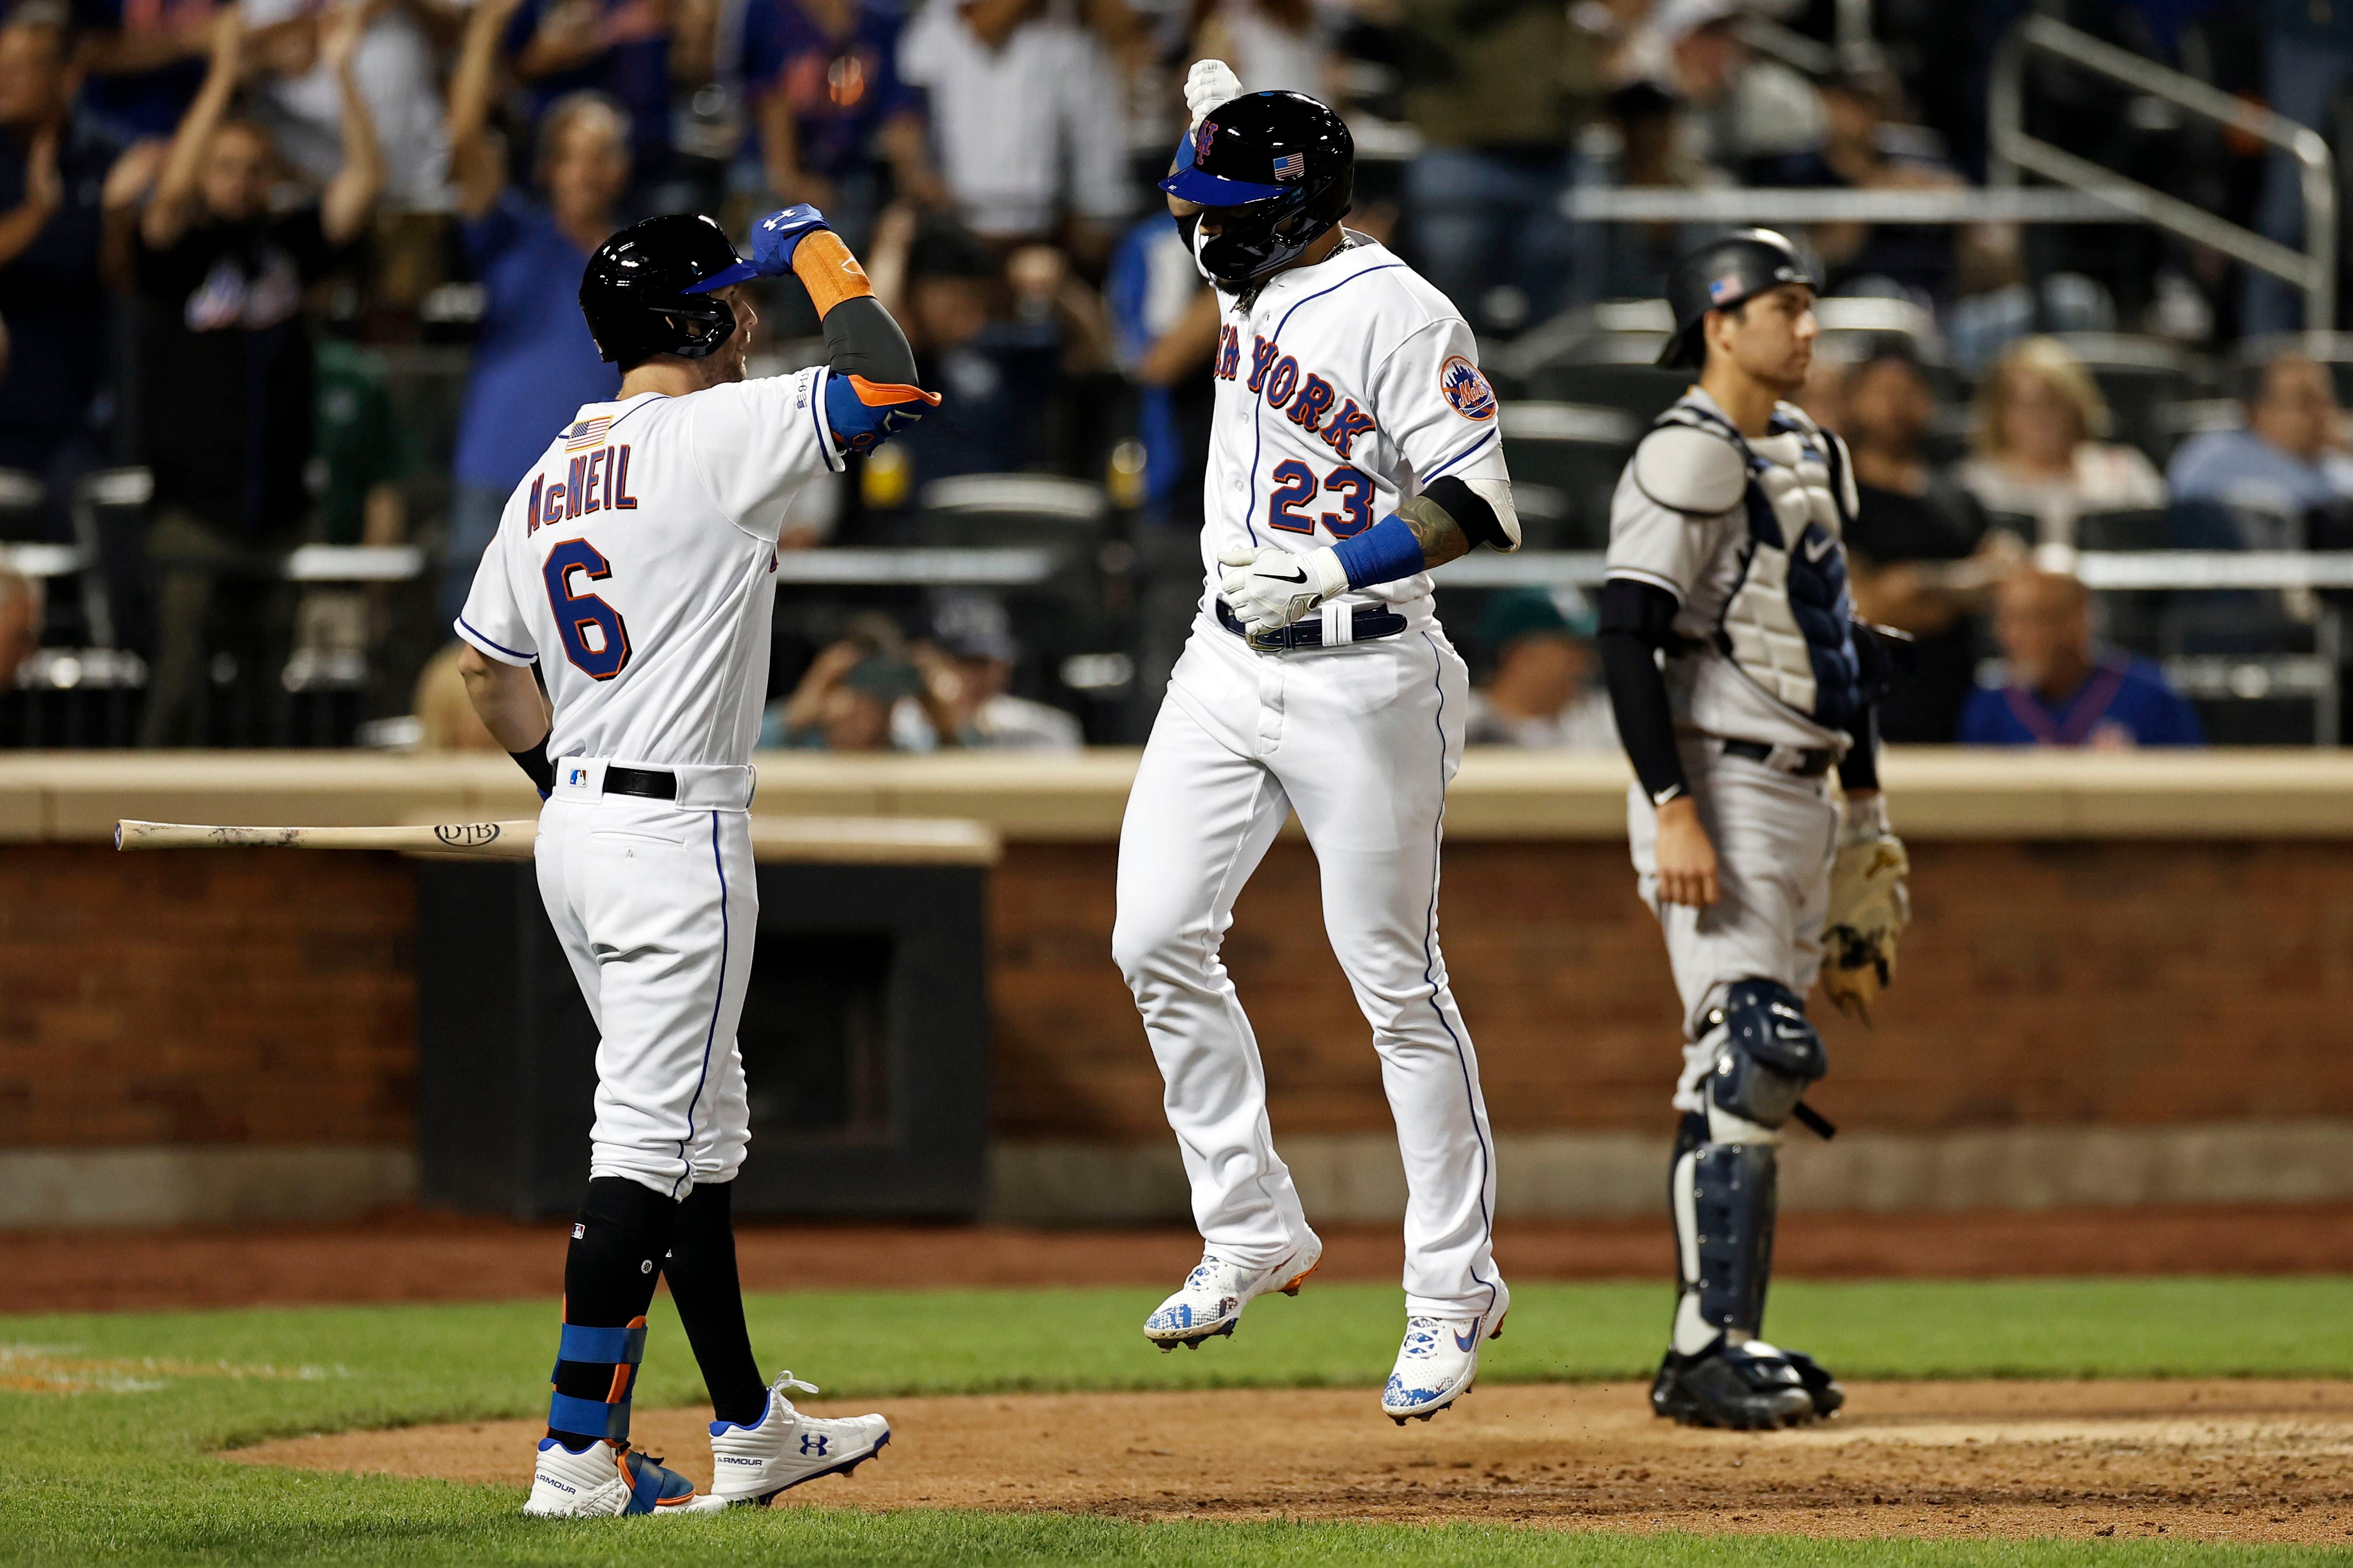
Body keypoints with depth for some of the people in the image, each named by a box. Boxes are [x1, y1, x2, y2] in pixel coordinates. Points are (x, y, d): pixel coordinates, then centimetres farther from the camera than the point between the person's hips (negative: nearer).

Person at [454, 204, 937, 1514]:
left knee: (701, 1128, 17)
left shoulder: (551, 476, 12)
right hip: (677, 832, -9)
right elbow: (893, 388, -20)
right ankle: (578, 1455, -12)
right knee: (653, 1136, -8)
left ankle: (751, 1430, 25)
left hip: (578, 830, 9)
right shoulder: (714, 434, -13)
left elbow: (489, 669, 19)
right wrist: (822, 253, -5)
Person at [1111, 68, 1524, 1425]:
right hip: (1230, 661, 8)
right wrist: (1221, 86, 36)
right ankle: (1255, 1234, 10)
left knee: (1398, 982, -3)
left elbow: (1478, 500, -22)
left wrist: (1335, 570, -30)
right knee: (1159, 938, -1)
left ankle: (1456, 1289, 4)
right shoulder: (1256, 280, 10)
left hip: (1362, 676, -8)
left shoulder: (1400, 315, -16)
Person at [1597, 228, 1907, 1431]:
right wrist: (1672, 810, -25)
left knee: (1760, 1066, 9)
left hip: (1800, 791, 9)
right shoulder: (1689, 455, -12)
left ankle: (1726, 1346, 13)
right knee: (1746, 1058, -15)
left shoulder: (1809, 450, 17)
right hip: (1717, 789, -9)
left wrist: (1866, 808, 25)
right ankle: (1707, 1349, -15)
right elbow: (1626, 636, -19)